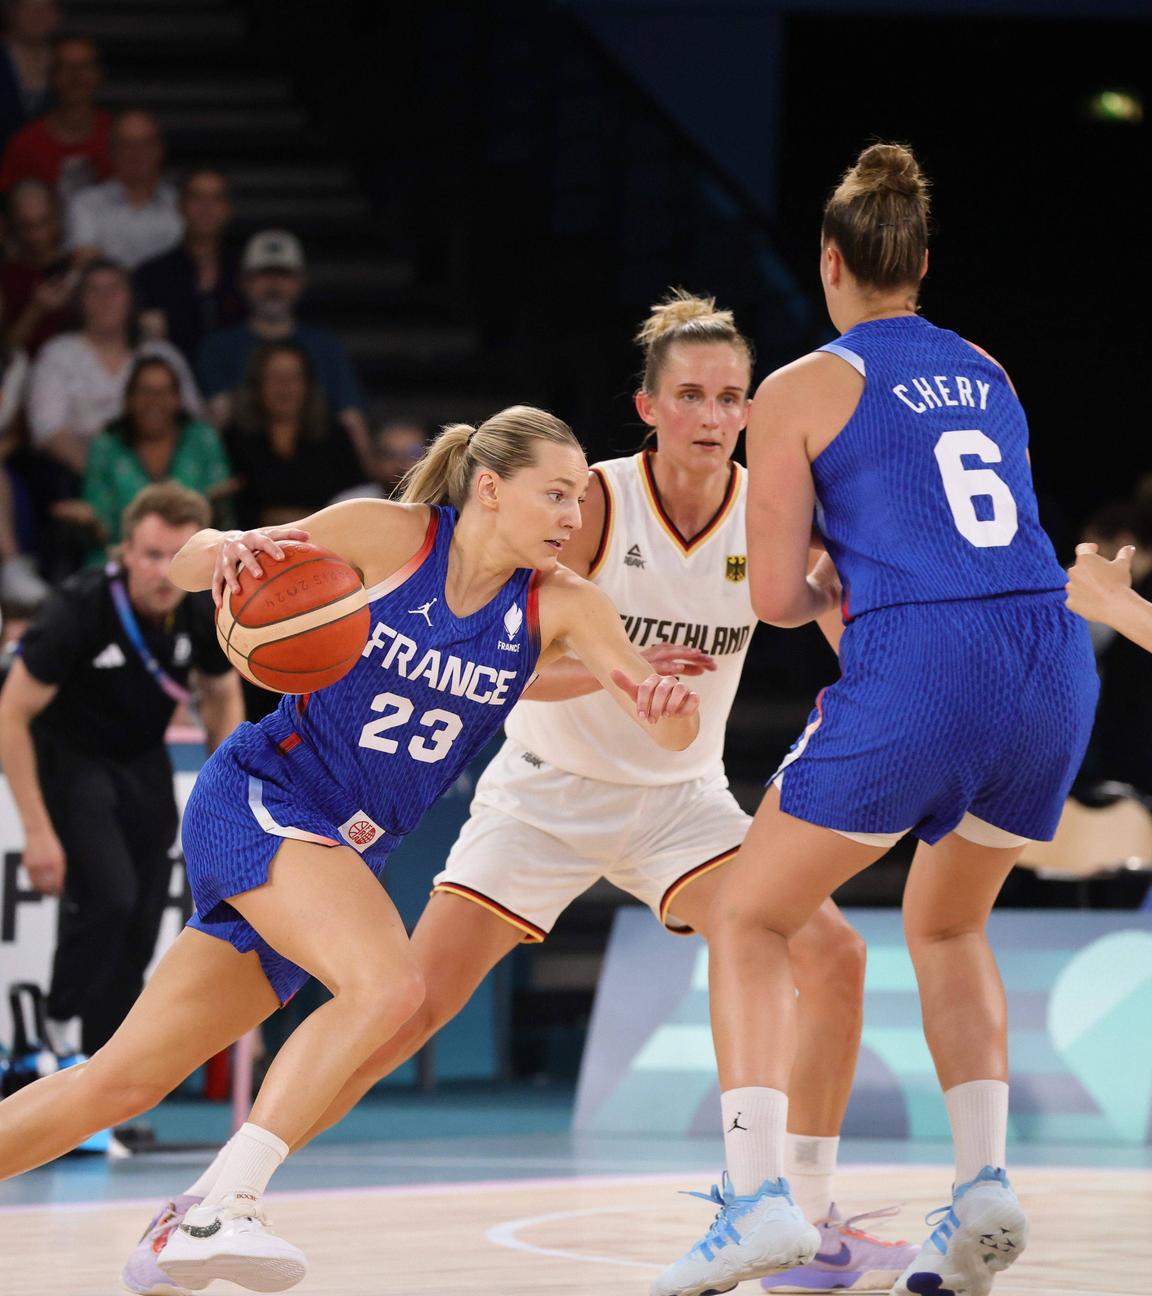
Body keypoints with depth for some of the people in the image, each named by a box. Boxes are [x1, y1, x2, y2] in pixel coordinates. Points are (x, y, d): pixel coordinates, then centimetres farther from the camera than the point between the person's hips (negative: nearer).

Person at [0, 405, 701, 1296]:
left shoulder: (558, 604, -2)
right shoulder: (389, 535, -10)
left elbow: (671, 731, -12)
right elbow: (187, 565, -2)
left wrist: (668, 703, -36)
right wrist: (226, 551, -26)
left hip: (346, 855, 5)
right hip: (259, 798, -5)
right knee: (389, 983, -29)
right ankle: (223, 1211, -27)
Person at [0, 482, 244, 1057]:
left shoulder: (204, 614, -16)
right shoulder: (77, 610, -31)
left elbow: (222, 697, 6)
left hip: (142, 759, 5)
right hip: (67, 755, -5)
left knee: (140, 927, 2)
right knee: (108, 895, -23)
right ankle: (61, 1030, -2)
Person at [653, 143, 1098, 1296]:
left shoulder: (801, 391, 4)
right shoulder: (987, 375, 20)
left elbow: (775, 596, 2)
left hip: (915, 679, -5)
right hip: (1054, 662, 5)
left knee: (746, 917, 10)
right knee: (945, 924, 28)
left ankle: (757, 1193, -7)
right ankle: (983, 1181, 10)